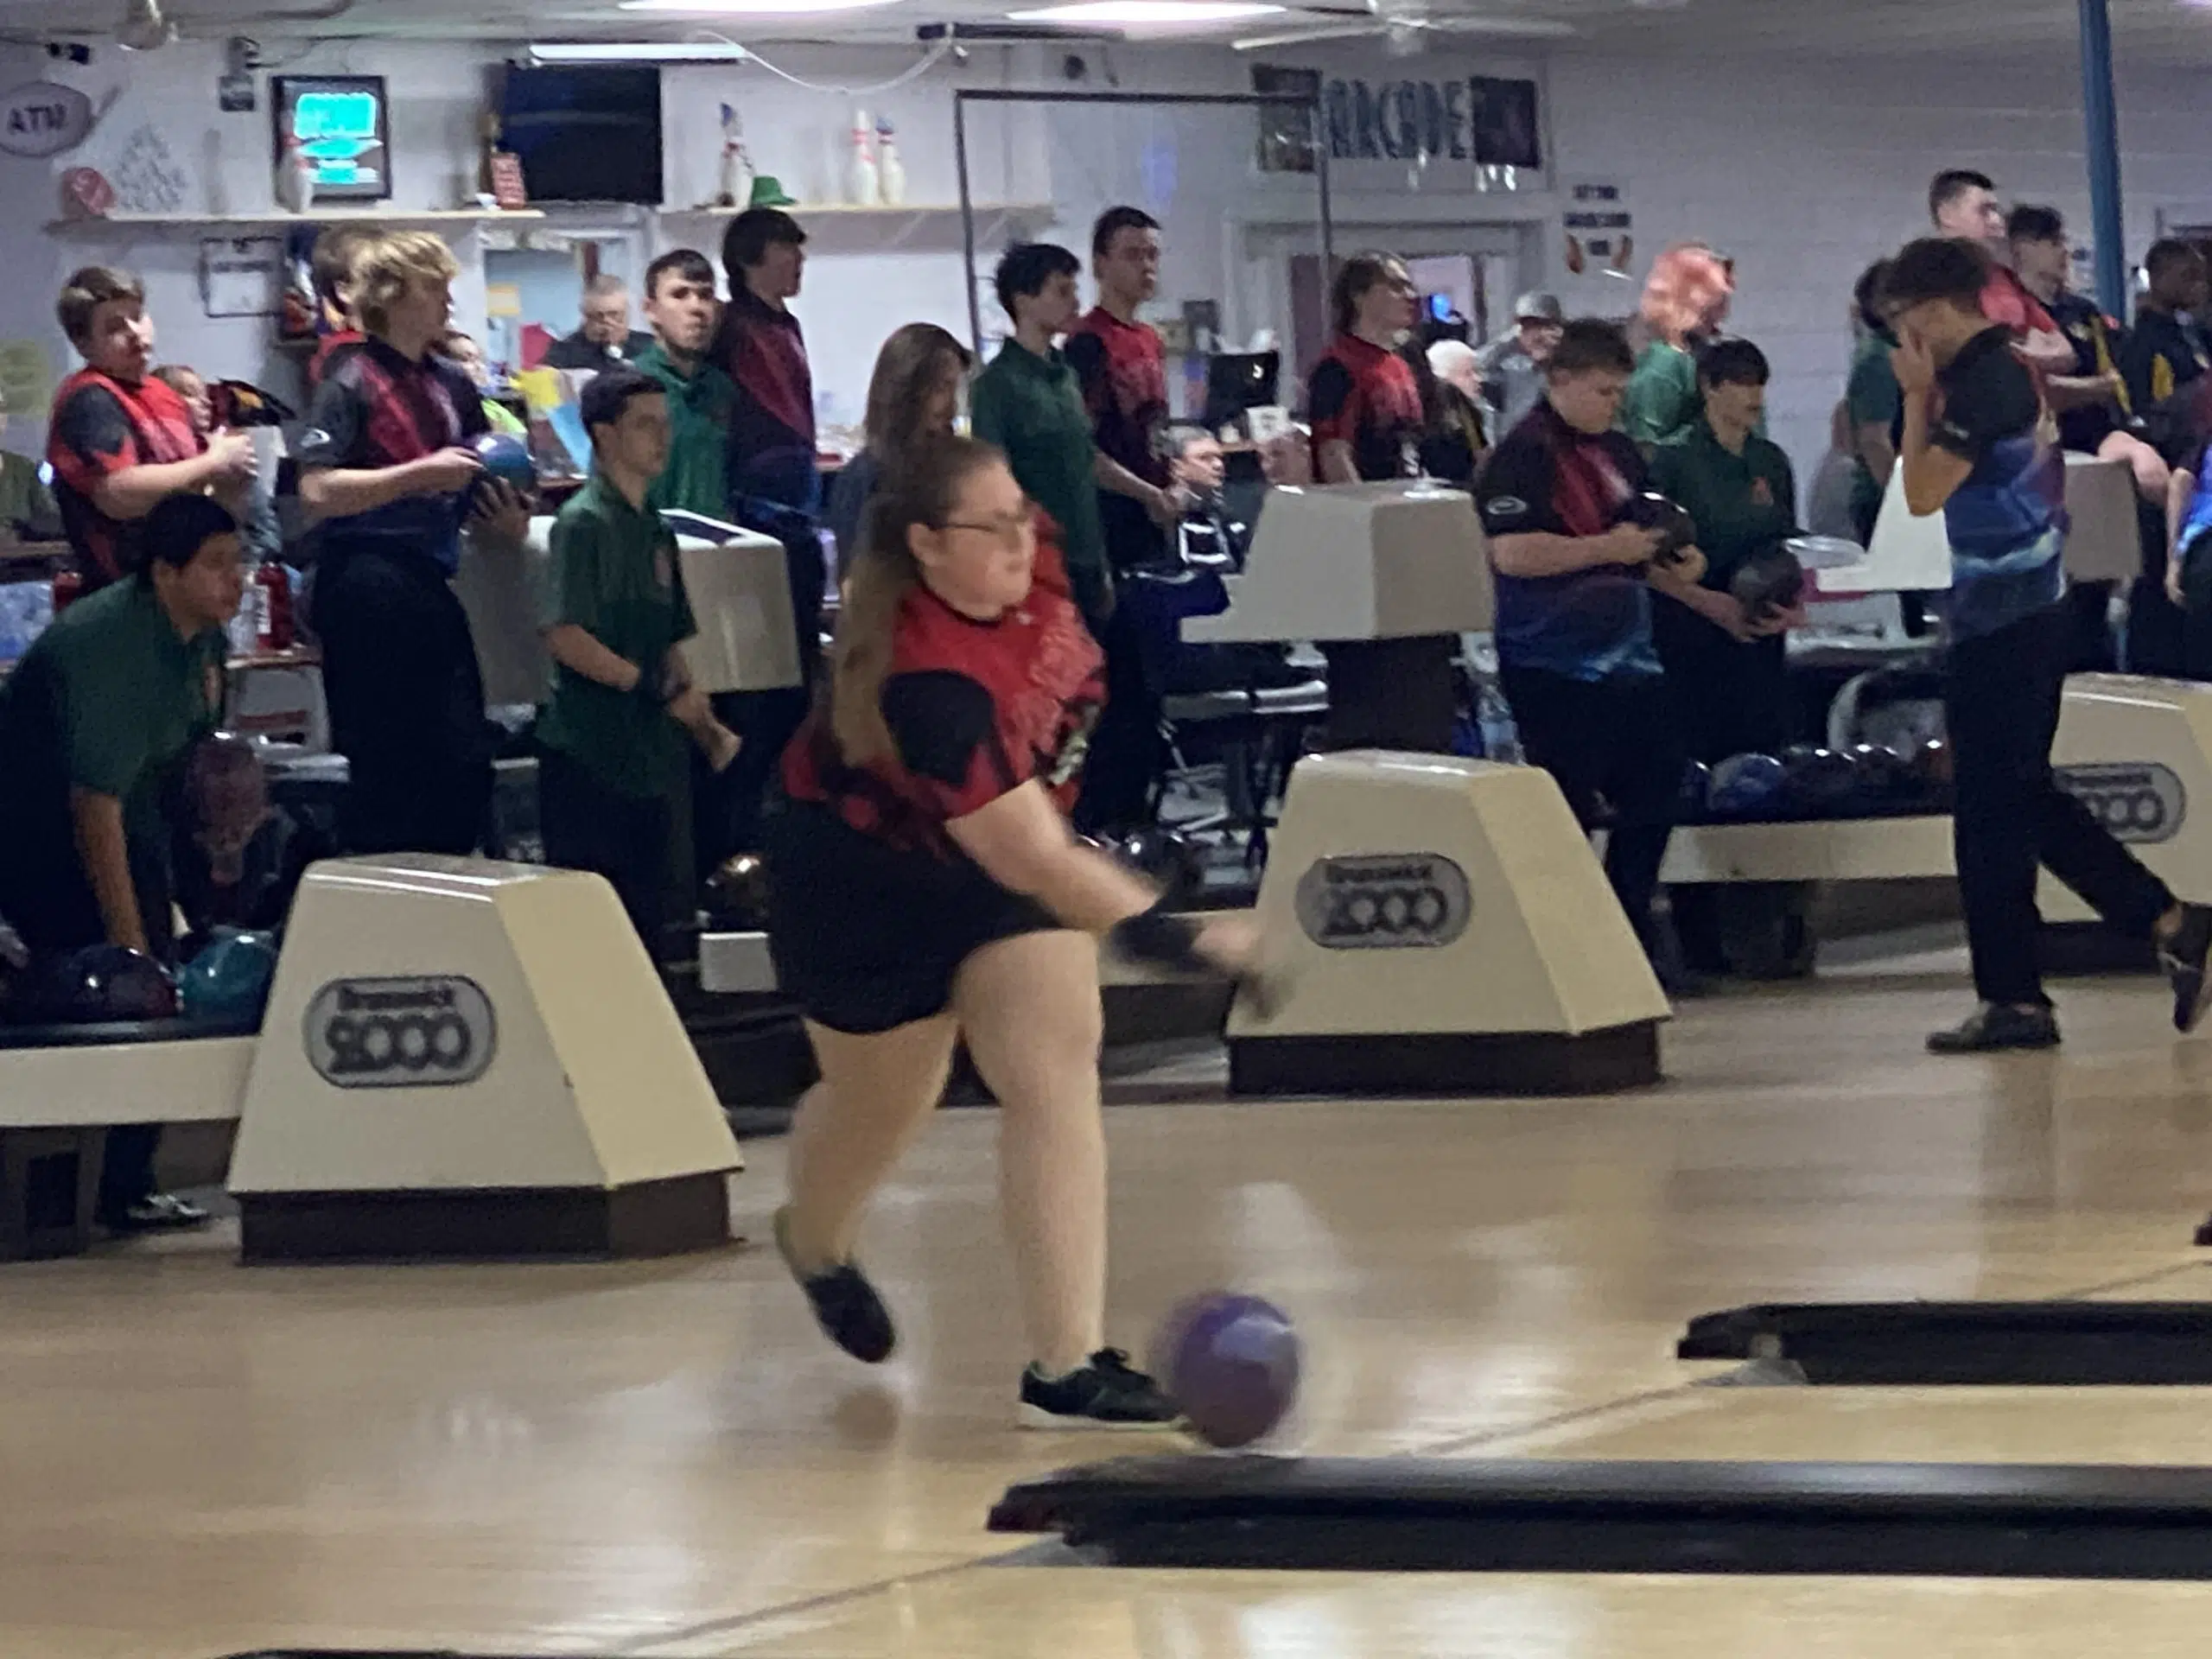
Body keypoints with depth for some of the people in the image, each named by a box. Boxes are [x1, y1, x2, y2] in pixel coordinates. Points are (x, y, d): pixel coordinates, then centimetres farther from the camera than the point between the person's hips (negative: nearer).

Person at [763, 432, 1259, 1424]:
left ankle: (1068, 1365, -14)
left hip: (1000, 855, 6)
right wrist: (1172, 939, -47)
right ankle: (814, 1244, 51)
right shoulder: (928, 681, -39)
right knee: (881, 1104, 14)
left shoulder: (1024, 572, -17)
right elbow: (1028, 860, -41)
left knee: (1058, 1069, -11)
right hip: (871, 886, -6)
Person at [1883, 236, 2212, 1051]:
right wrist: (1932, 400, 12)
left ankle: (2012, 998, -1)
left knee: (1991, 814, -4)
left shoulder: (1982, 383, -17)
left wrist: (1919, 399, -12)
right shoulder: (2011, 371, 15)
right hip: (2029, 609, 10)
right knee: (2027, 801, 15)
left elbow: (1923, 492, -20)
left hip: (2000, 618, -10)